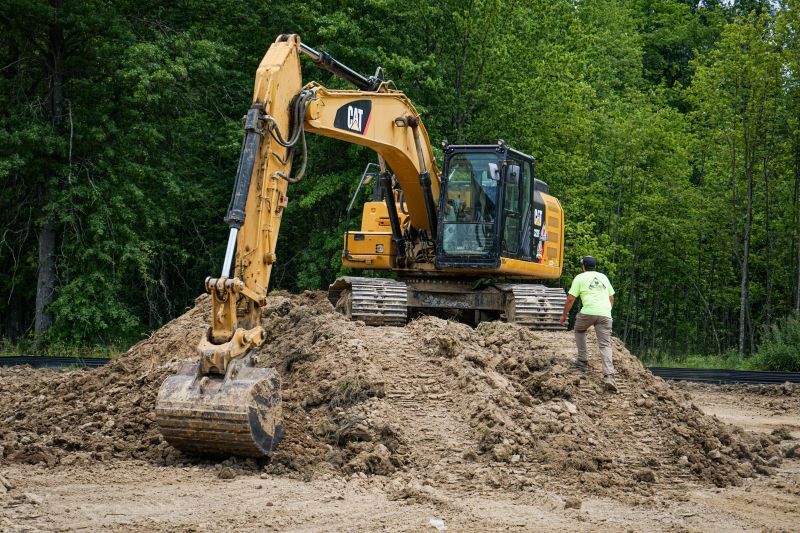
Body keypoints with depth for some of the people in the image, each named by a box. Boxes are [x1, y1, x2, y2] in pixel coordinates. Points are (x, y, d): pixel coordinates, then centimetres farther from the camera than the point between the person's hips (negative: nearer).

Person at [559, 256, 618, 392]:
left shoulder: (580, 277, 11)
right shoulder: (603, 277, 24)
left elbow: (570, 299, 6)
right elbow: (611, 298, 26)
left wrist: (564, 315, 17)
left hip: (588, 312, -3)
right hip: (605, 314, 3)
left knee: (579, 331, 28)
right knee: (605, 345, 0)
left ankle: (582, 361, 22)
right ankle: (609, 376, -16)